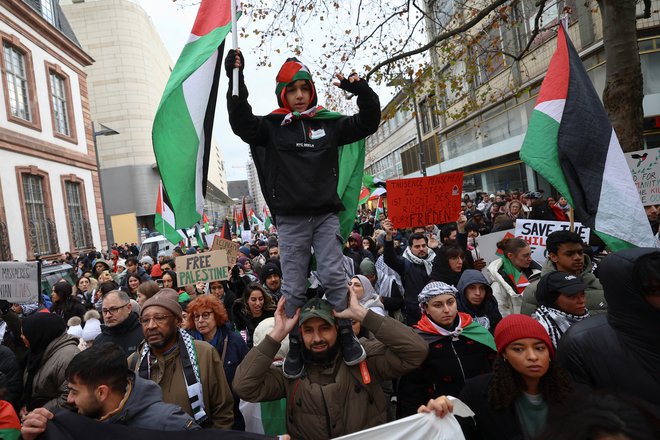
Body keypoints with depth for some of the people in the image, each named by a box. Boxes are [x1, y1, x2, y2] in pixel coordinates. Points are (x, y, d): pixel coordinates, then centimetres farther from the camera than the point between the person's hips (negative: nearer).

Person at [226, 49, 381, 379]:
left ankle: (347, 336, 12)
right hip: (290, 220, -1)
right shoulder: (270, 127, 3)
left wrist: (363, 91, -9)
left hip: (326, 215, 1)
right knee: (293, 288, 3)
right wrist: (236, 82, -26)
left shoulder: (328, 123, 10)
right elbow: (241, 123, -14)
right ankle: (296, 344, 18)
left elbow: (368, 123, 8)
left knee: (333, 276, -3)